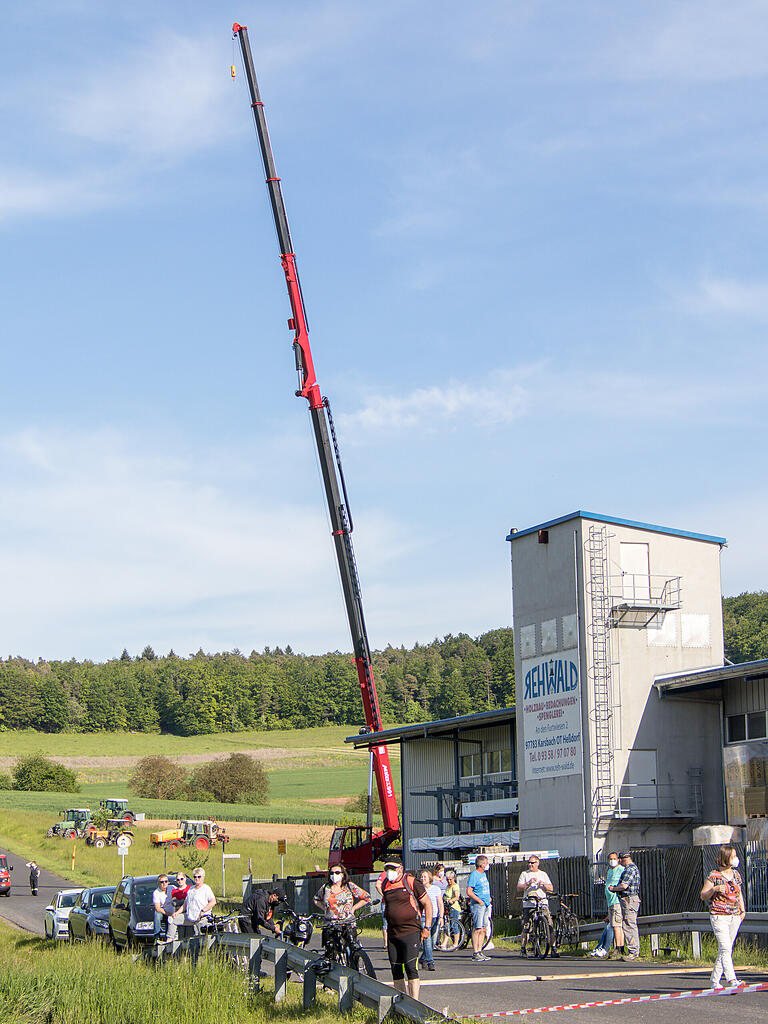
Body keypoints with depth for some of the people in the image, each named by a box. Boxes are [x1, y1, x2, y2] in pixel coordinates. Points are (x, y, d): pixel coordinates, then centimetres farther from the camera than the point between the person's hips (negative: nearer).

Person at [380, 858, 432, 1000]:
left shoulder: (411, 882, -7)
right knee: (396, 971, 6)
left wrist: (427, 928, -8)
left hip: (411, 932, -6)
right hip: (392, 935, 6)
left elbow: (427, 904, -4)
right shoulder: (385, 885, 11)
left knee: (411, 968, -13)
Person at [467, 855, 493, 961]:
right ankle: (475, 953, -6)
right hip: (477, 905, -9)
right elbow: (469, 892, -18)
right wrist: (479, 901, -19)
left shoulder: (484, 874, 17)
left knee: (483, 929, 9)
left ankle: (480, 951, 14)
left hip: (485, 905, 9)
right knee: (477, 929, -8)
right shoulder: (474, 875, -11)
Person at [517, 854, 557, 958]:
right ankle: (523, 949, 5)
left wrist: (543, 884, -9)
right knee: (526, 927, -6)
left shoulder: (543, 874, 17)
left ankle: (553, 948, -4)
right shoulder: (524, 874, 11)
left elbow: (551, 888, 10)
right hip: (529, 904, -1)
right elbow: (519, 889, 1)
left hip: (543, 903, 1)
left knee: (550, 925, -9)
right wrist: (529, 883, -13)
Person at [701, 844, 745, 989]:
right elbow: (703, 896, -2)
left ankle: (714, 980, 17)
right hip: (719, 916, -6)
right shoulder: (714, 876, -7)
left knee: (725, 950, 8)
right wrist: (715, 889, -20)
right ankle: (731, 979, -24)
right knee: (726, 948, -16)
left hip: (735, 917, 6)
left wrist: (742, 910, 11)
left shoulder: (736, 874, 10)